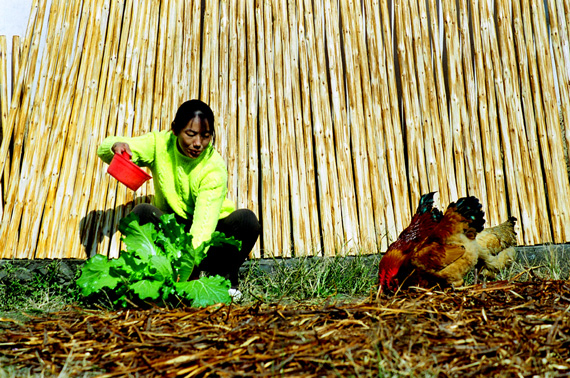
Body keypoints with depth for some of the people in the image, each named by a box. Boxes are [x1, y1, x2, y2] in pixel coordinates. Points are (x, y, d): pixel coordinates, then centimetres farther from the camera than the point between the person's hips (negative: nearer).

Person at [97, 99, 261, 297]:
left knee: (246, 219, -30)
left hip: (208, 235, -2)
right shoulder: (160, 144, -10)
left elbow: (204, 222, -31)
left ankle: (225, 276, -9)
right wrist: (116, 146, -34)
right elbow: (104, 150, -8)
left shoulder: (215, 167, -21)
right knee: (142, 212, -28)